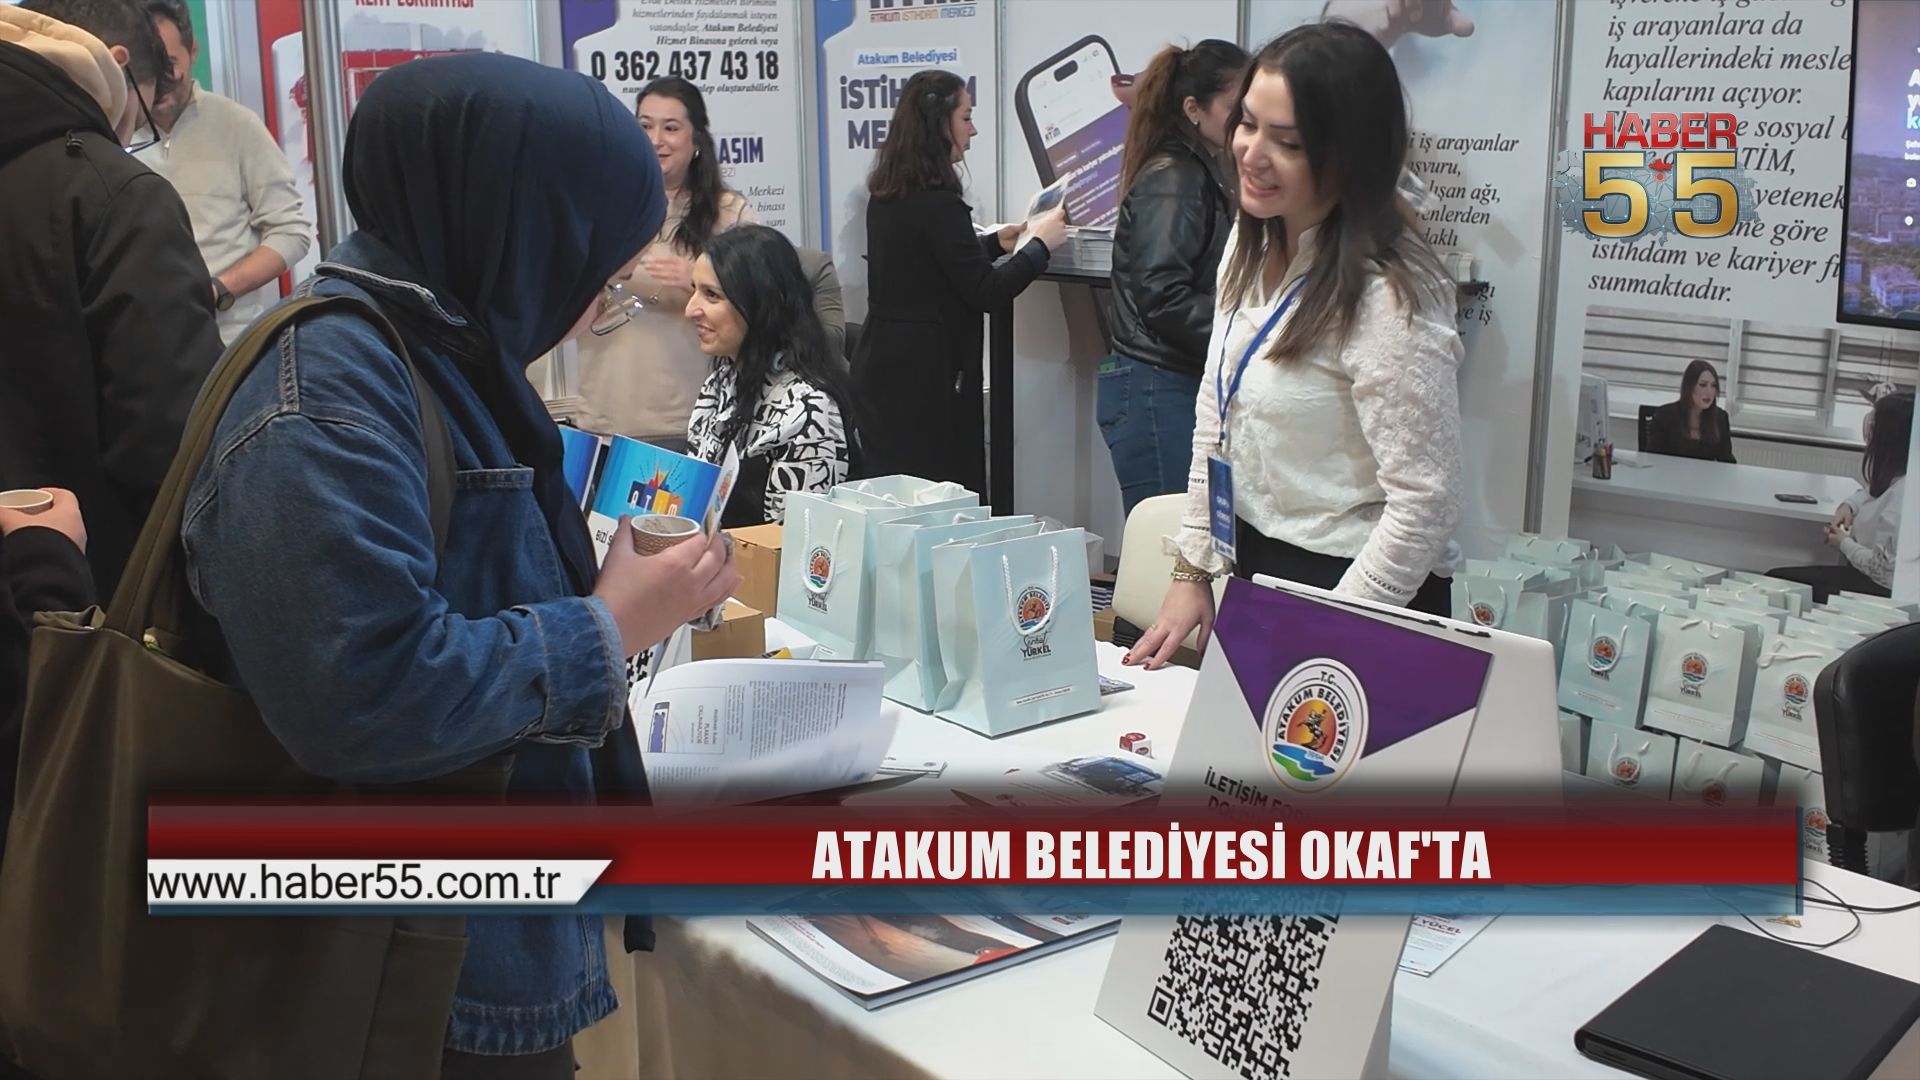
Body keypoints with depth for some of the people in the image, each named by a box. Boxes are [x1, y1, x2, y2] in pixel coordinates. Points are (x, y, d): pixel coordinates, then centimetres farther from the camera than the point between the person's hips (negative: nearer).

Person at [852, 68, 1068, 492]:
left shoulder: (887, 196, 10)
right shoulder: (937, 203, -18)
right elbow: (986, 292, -17)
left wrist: (995, 242, 24)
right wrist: (1041, 244, -4)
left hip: (883, 366, 9)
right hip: (927, 374, -9)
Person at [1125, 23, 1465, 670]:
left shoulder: (1387, 299, -24)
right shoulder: (1252, 242, 1)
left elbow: (1424, 507, -23)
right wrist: (1192, 574, 7)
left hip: (1357, 597, -7)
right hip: (1253, 570, 7)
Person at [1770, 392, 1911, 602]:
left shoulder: (1904, 494, -27)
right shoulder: (1891, 478, 5)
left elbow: (1883, 568, -26)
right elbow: (1869, 492, 31)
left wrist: (1844, 543, -8)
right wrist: (1848, 506, 6)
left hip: (1879, 591, -10)